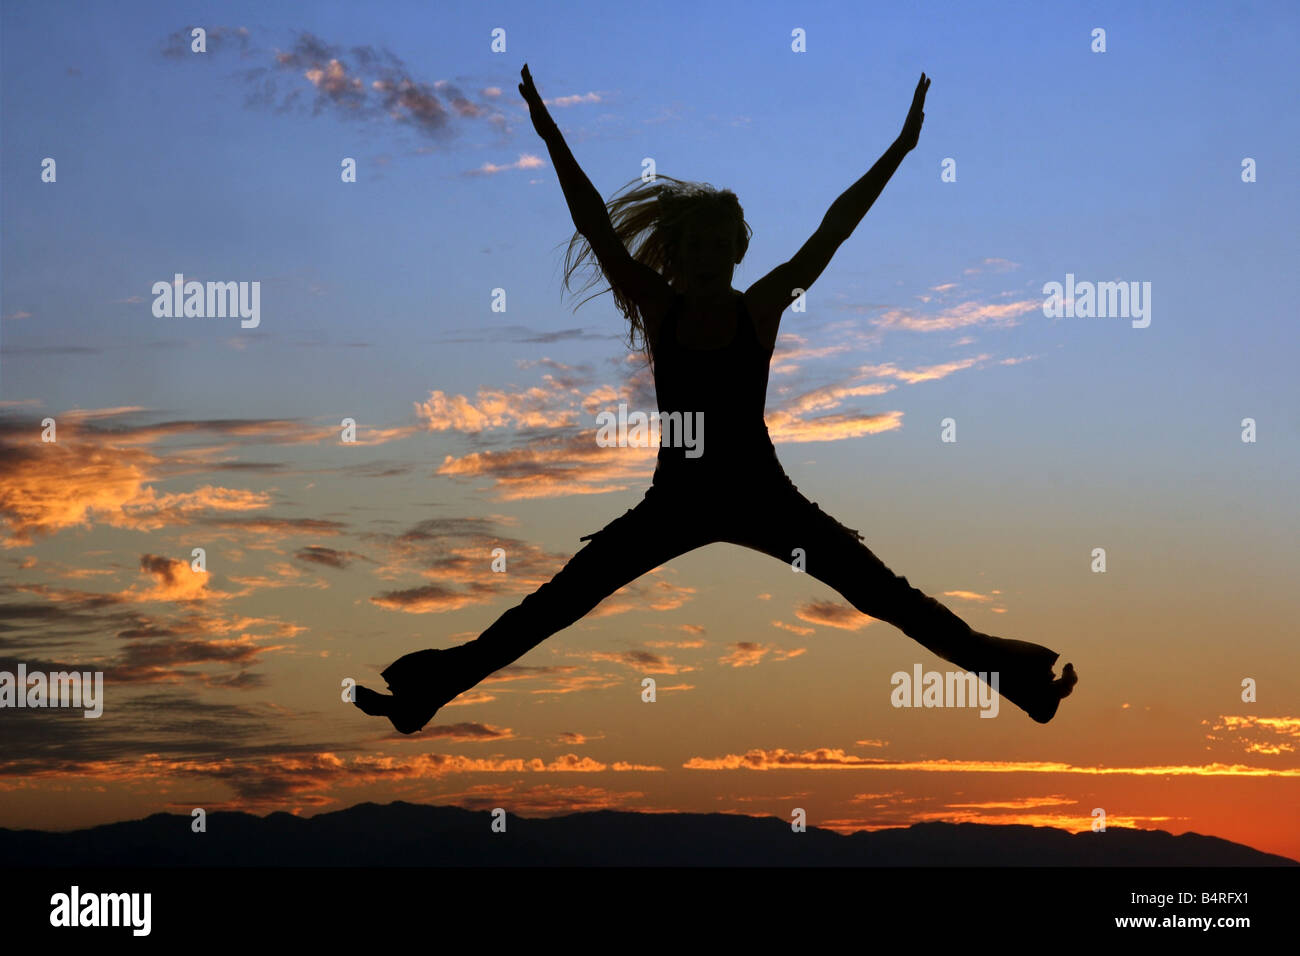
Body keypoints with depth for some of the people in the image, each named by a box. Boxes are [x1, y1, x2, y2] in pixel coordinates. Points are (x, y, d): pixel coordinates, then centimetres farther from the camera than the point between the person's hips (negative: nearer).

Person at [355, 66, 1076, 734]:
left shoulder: (760, 309, -5)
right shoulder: (659, 308, -4)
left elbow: (832, 232, -9)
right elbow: (594, 225, -11)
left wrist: (899, 150, -13)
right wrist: (551, 138, -19)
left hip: (759, 496, -1)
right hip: (678, 498, 1)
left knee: (882, 593, -5)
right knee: (556, 603, 0)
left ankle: (1007, 673, -3)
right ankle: (438, 685, 6)